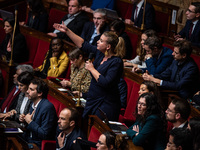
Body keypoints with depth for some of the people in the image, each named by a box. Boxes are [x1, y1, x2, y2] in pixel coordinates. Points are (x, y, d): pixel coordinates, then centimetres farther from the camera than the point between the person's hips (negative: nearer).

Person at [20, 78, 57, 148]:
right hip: (28, 140, 8)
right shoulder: (33, 104, 6)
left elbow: (44, 134, -22)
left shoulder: (47, 107, -21)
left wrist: (30, 122, -16)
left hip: (38, 145, -8)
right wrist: (24, 120, 0)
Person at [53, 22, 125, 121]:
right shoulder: (100, 53, 6)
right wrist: (67, 31, 13)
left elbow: (106, 83, -25)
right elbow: (83, 45, 16)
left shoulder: (116, 62, -17)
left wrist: (92, 69, -14)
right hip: (93, 102, 8)